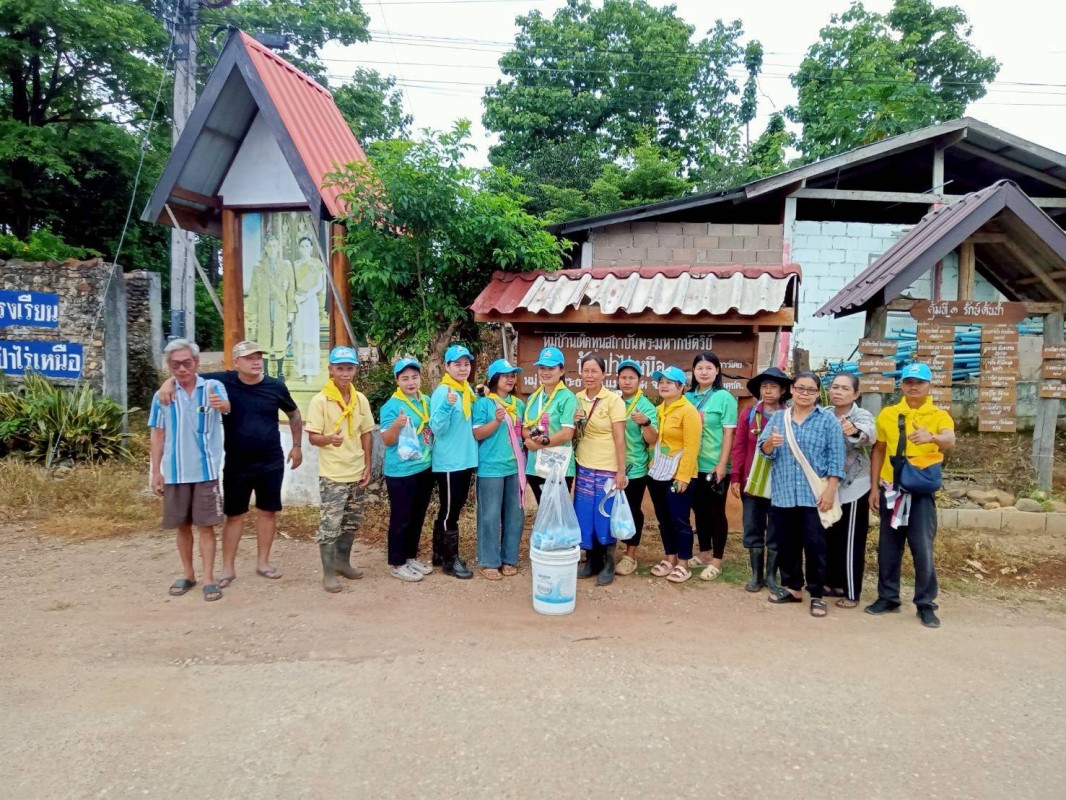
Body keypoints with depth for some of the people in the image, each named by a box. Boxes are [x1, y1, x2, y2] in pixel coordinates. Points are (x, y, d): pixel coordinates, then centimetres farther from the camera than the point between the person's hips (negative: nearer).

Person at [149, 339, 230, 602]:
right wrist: (156, 471, 3)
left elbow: (227, 406, -27)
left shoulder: (212, 387, -5)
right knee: (183, 526, 14)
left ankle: (209, 579, 8)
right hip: (175, 473, 3)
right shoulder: (162, 395, 1)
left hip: (206, 471, -2)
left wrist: (221, 404, -51)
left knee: (206, 525, 2)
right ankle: (188, 575, 28)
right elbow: (158, 435, 6)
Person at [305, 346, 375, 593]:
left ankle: (343, 562, 32)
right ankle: (329, 573, 10)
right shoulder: (320, 400, -10)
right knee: (330, 525, -4)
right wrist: (329, 439, -33)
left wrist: (367, 467, 6)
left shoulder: (361, 399, 5)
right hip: (332, 474, -5)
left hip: (356, 473, 5)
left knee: (352, 522, 15)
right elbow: (312, 437, -11)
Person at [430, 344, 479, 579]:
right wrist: (447, 405, -33)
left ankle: (440, 552, 30)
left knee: (453, 509, 17)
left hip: (465, 460, 8)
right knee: (449, 511, 1)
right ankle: (450, 560, 12)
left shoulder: (468, 390, 9)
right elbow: (437, 428, -19)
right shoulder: (442, 392, -14)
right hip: (448, 462, -8)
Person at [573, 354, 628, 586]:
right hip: (583, 467, 5)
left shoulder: (613, 400, -9)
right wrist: (575, 422, -7)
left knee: (605, 517, 1)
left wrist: (621, 471, -13)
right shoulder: (577, 399, 5)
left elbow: (619, 438, -10)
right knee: (584, 517, 9)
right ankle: (591, 560, 24)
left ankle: (608, 564, 17)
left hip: (607, 469, -5)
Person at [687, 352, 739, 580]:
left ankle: (716, 560, 14)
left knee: (716, 512, 4)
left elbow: (729, 433, -9)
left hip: (715, 466, -5)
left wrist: (722, 464, -14)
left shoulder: (724, 397, -7)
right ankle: (704, 553, 28)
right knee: (700, 510, 14)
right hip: (693, 465, 5)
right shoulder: (689, 397, 7)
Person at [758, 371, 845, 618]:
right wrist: (770, 443, -21)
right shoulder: (778, 417, 9)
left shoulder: (828, 419, 0)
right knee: (786, 543, 10)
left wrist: (830, 490, -11)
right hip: (782, 493, 3)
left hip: (814, 495, -3)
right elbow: (764, 450, 2)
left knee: (815, 545, 0)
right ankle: (793, 587, 25)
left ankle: (817, 594, 12)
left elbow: (835, 457, -4)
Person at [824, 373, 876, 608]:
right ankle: (834, 583, 30)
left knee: (851, 542, 2)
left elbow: (869, 434, -35)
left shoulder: (862, 415, -13)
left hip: (853, 488, -5)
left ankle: (852, 593, 13)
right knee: (829, 539, 15)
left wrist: (855, 431, -57)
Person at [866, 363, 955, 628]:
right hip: (891, 488, 3)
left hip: (922, 491, -3)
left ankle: (926, 604, 12)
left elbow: (950, 441, -24)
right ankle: (888, 598, 22)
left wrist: (932, 437, -47)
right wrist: (874, 487, 5)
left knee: (923, 549, -2)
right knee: (888, 548, 9)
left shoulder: (939, 415, -3)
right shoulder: (887, 414, 4)